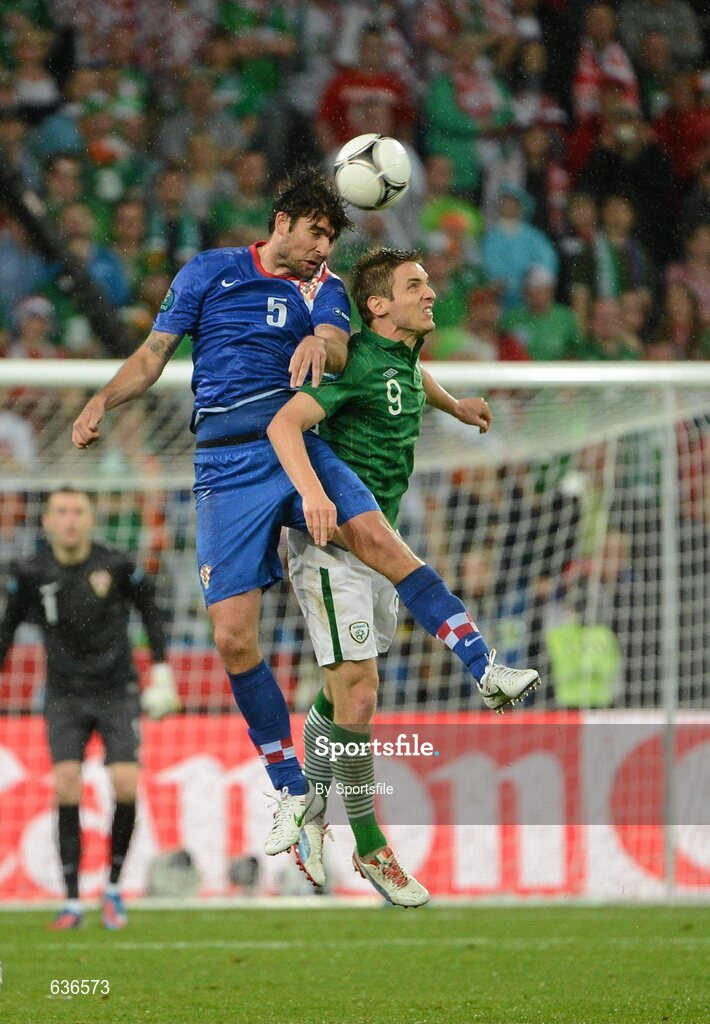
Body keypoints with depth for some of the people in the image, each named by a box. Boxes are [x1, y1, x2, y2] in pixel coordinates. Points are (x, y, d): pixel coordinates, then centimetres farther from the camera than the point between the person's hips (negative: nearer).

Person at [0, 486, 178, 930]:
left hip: (117, 693, -1)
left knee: (125, 786, -14)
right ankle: (72, 901, -8)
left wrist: (162, 672, 3)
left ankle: (114, 888, 7)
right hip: (65, 697, 1)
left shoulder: (116, 566, -10)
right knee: (66, 786, -15)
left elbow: (150, 610, 5)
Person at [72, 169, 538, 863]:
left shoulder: (322, 286, 12)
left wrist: (318, 343, -33)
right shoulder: (210, 271, 11)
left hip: (295, 445, 0)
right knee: (232, 637, -8)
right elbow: (154, 353, 12)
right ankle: (292, 794, 5)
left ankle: (486, 672, -32)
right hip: (224, 465, 0)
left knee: (373, 534, -29)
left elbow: (337, 350, -8)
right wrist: (101, 403, -5)